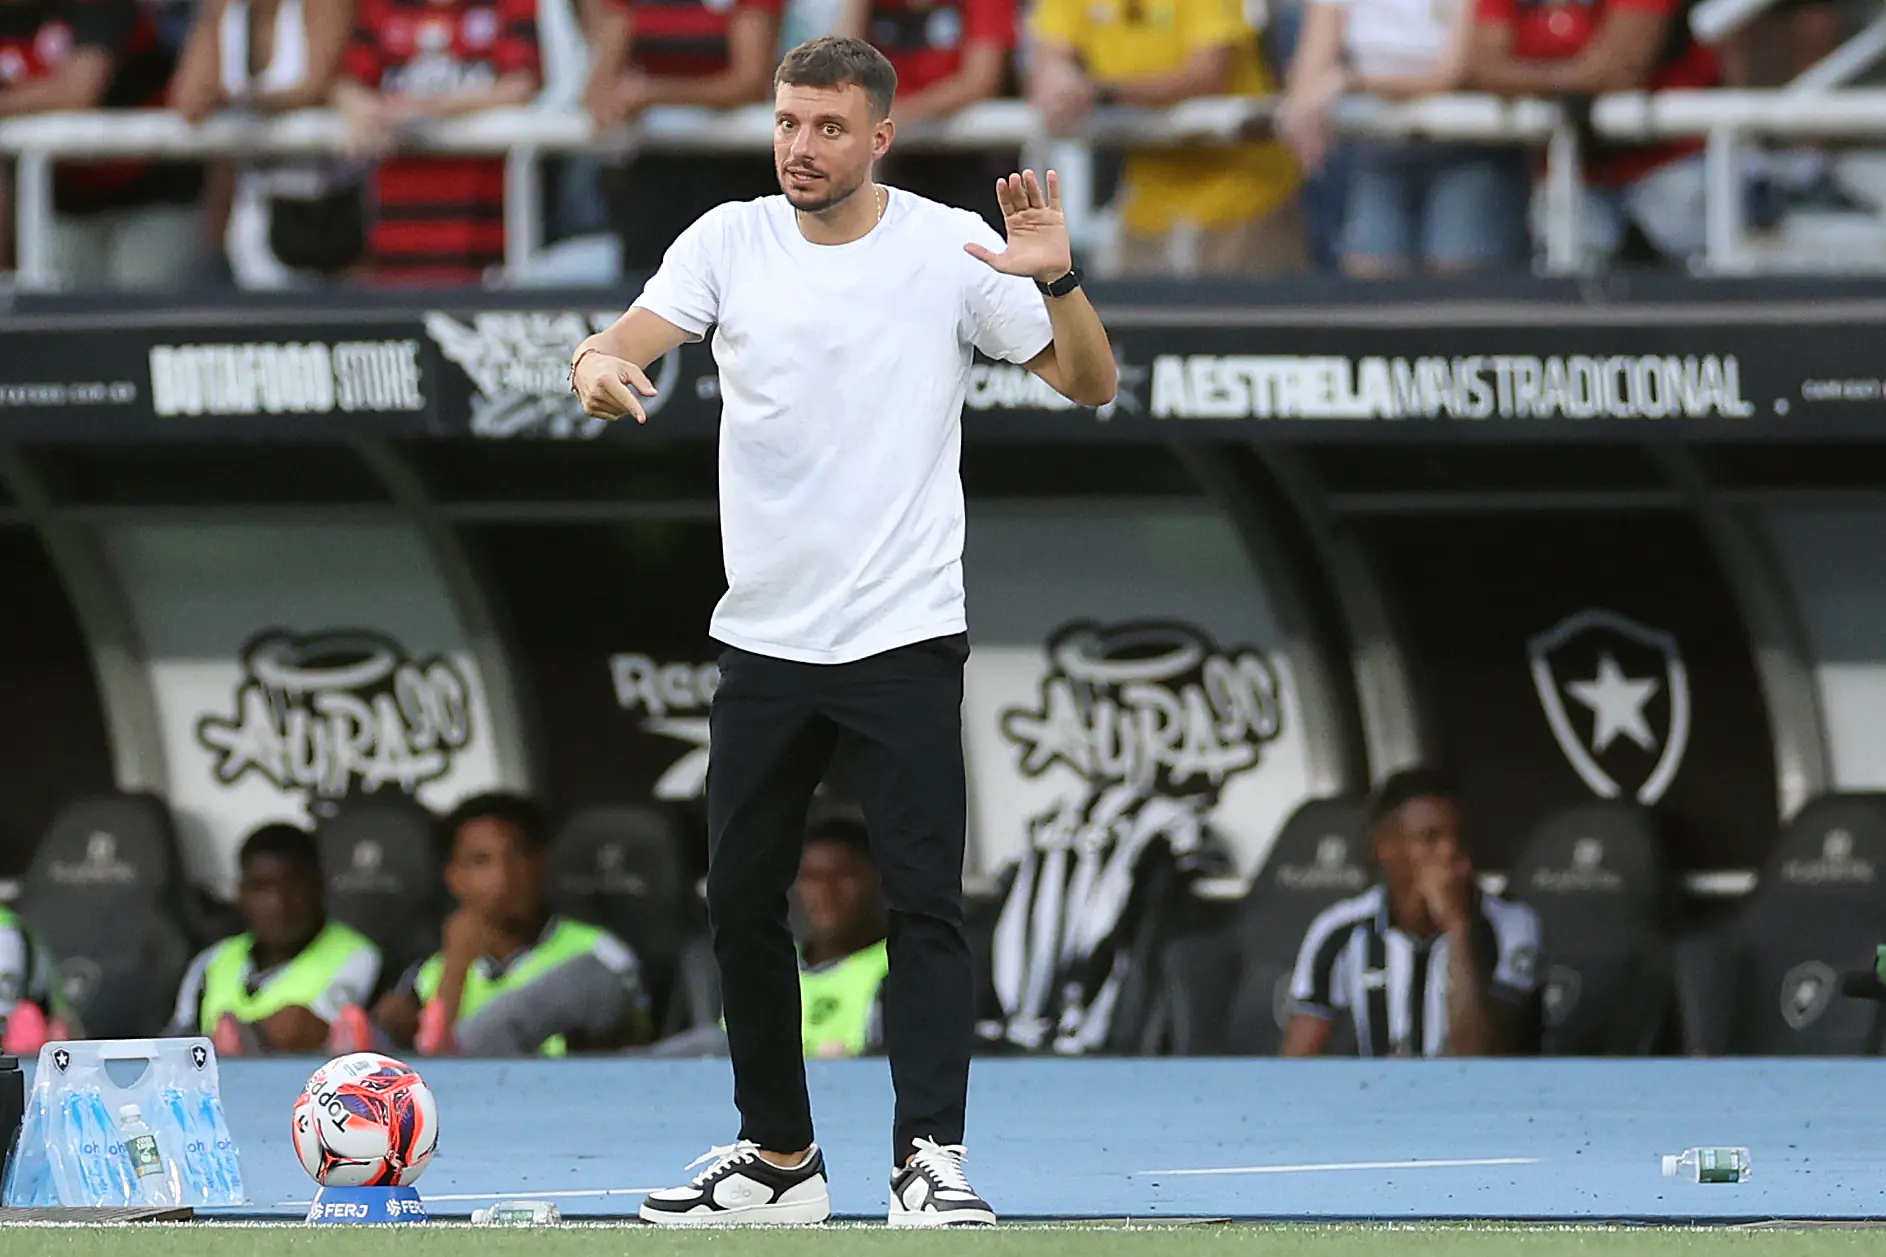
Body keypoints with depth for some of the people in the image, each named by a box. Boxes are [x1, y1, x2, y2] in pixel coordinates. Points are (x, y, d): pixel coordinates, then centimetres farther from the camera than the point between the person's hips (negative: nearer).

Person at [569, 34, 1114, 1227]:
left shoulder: (950, 247, -3)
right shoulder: (731, 240, 3)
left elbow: (1091, 383, -4)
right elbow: (626, 347, -6)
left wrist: (1058, 281, -23)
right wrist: (598, 368, -30)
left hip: (905, 636, -3)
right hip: (764, 633, 3)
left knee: (925, 897, -11)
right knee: (742, 901, 7)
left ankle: (932, 1158, -12)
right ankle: (779, 1159, 19)